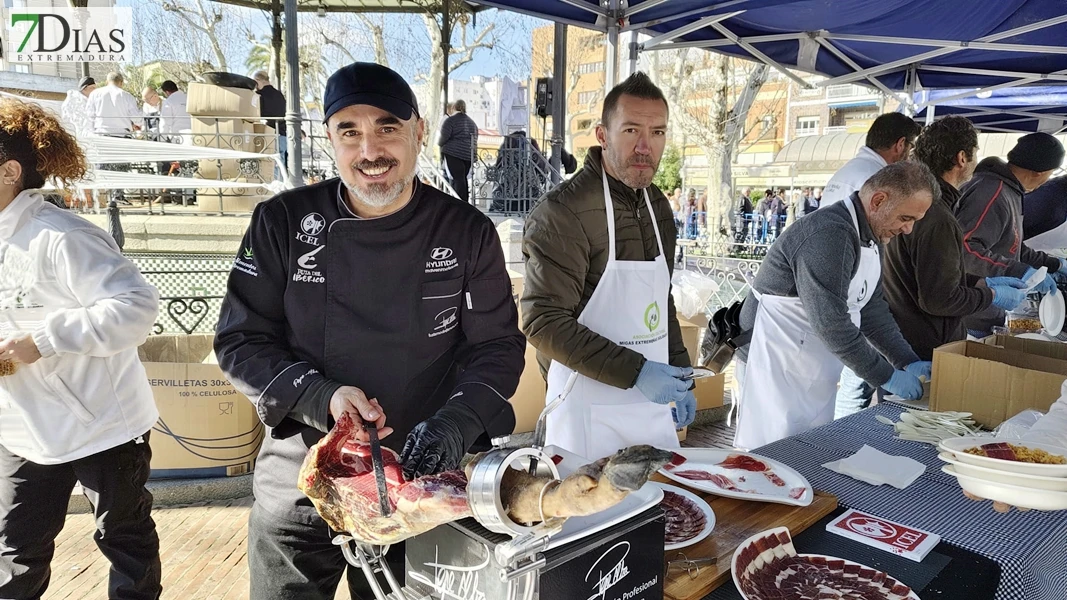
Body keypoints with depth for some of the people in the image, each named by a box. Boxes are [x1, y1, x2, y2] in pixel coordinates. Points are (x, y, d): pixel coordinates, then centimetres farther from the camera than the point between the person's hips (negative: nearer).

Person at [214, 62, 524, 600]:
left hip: (418, 482, 0)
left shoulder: (467, 233, -8)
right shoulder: (282, 223, -8)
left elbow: (497, 348, -5)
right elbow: (239, 342, -5)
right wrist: (321, 398, -22)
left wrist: (458, 423, -23)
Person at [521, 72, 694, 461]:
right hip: (590, 413, -7)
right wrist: (635, 372, -23)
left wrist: (681, 376, 13)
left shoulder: (659, 207, 8)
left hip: (654, 407, 8)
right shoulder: (563, 211, -18)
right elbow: (543, 321, -21)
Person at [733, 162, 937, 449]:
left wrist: (908, 361, 6)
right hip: (776, 366, -10)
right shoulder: (830, 236, -25)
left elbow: (872, 308, 15)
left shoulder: (870, 237, 9)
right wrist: (886, 376, -18)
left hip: (815, 370, 10)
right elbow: (831, 322, -27)